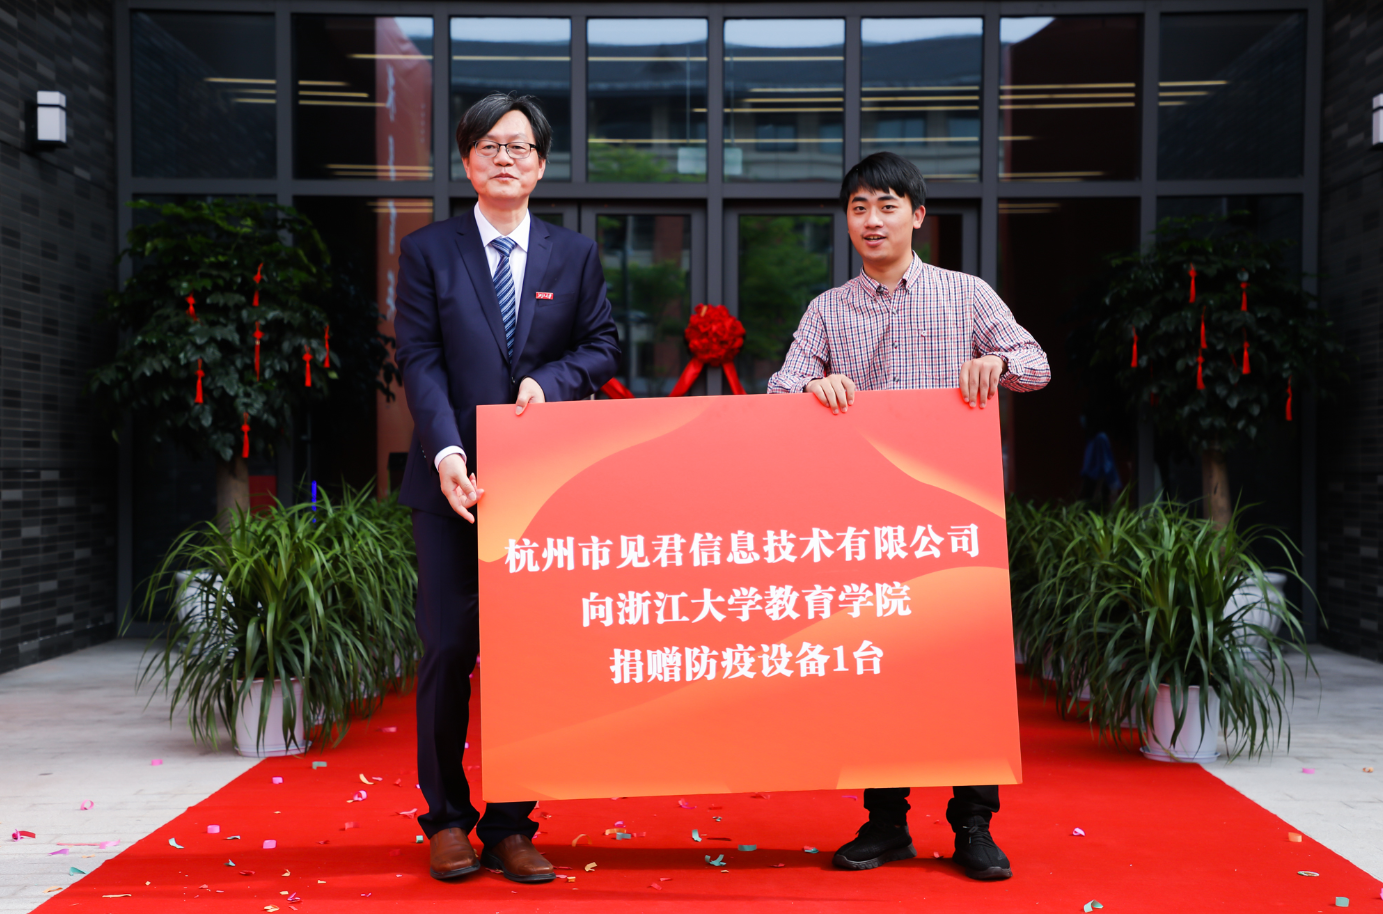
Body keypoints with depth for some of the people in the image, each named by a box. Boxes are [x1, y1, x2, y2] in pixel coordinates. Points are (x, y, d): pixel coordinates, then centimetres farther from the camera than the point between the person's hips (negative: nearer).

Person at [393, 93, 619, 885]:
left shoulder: (576, 255, 11)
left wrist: (550, 380, -11)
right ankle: (448, 819, 17)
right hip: (454, 480, -1)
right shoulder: (428, 251, 5)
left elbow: (602, 344, 10)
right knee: (449, 651, 1)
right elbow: (420, 360, -4)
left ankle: (510, 826, 15)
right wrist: (447, 452, -18)